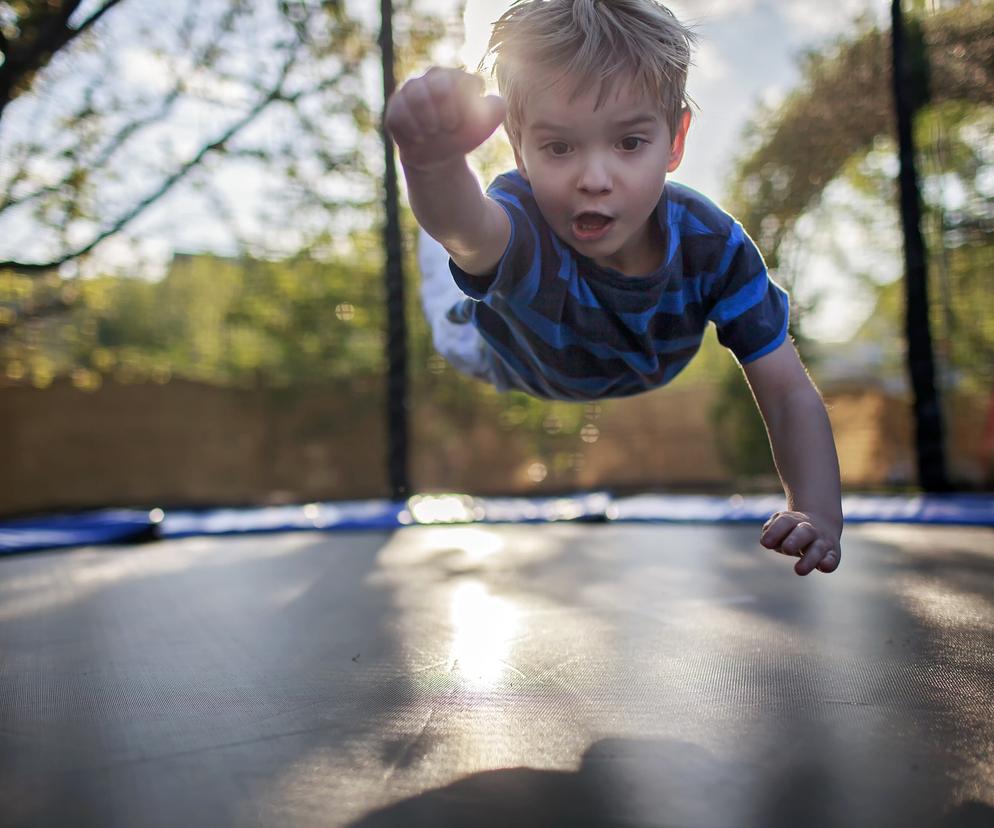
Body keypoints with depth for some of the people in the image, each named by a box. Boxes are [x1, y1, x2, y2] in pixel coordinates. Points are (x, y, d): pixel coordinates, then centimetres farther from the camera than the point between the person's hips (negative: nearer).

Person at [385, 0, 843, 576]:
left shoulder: (713, 243, -39)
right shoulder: (520, 230, -49)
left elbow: (789, 393, -36)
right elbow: (462, 226, -75)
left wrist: (819, 513, -52)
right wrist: (434, 160, -100)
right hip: (510, 361, -2)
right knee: (459, 337, 33)